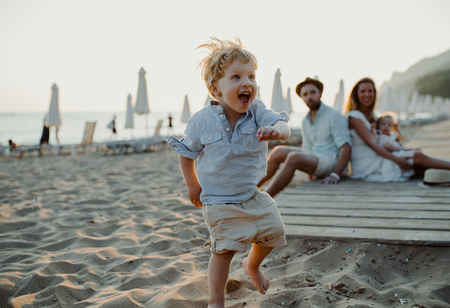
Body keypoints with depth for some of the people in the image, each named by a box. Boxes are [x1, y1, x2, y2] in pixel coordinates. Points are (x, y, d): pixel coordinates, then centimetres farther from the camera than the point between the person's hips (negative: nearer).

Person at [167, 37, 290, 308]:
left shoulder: (258, 112, -13)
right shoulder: (202, 121, -16)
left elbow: (284, 128, -30)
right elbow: (186, 151, 0)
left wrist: (275, 130, -53)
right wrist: (192, 184, 1)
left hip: (254, 194, 4)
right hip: (219, 201, -4)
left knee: (273, 231, 12)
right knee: (225, 248, -8)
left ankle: (252, 265, 45)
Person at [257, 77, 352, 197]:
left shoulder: (333, 115, -8)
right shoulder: (305, 121, 14)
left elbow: (346, 148, -16)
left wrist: (335, 175, -26)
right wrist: (310, 171, -1)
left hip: (333, 161, -8)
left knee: (294, 158, -29)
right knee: (278, 151, -3)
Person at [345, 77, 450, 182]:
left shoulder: (370, 117, 19)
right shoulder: (354, 117, -10)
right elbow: (371, 143, -20)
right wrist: (396, 159, -27)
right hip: (366, 167, -8)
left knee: (419, 169, -11)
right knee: (418, 156, -13)